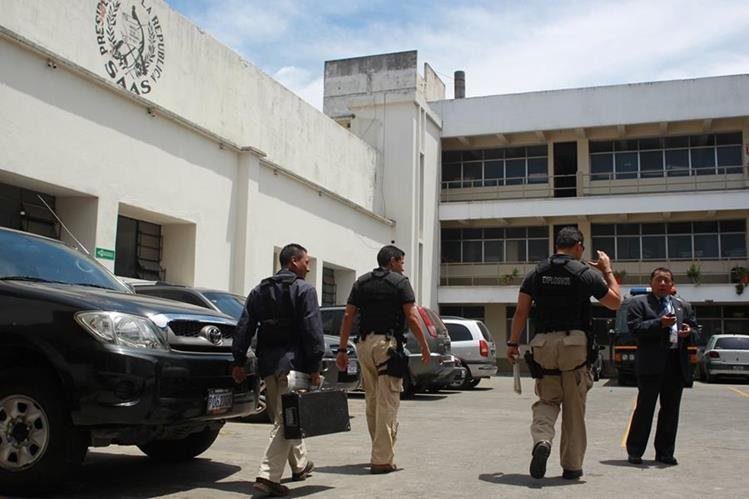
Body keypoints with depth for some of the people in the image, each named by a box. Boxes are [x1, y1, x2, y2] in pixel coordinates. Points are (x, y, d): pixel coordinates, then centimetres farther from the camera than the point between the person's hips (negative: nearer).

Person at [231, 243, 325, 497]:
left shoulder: (259, 291, 15)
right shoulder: (304, 290, -3)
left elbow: (244, 328, 12)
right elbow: (312, 330, -11)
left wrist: (239, 361, 14)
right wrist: (315, 367, -9)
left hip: (268, 364, 7)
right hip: (293, 363, -7)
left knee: (284, 417, 19)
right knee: (286, 420, -7)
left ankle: (300, 465, 34)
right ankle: (268, 476, -14)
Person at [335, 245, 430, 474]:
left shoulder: (361, 282, 13)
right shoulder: (400, 282, 0)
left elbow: (348, 316, 7)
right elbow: (412, 318, -7)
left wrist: (342, 349, 8)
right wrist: (424, 346, 2)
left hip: (364, 344, 6)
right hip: (388, 343, -5)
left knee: (371, 402, 15)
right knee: (387, 403, -3)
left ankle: (381, 452, 24)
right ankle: (382, 460, -4)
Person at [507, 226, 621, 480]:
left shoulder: (536, 273, 6)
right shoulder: (586, 274, -2)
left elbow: (521, 311, 2)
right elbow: (615, 302, 9)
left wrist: (513, 343, 7)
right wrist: (608, 271, 19)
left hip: (543, 344, 2)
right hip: (575, 344, -2)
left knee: (548, 400, 14)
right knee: (574, 408, 9)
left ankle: (541, 440, -14)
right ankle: (572, 466, 15)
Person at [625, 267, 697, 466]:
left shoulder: (683, 305, 19)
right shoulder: (639, 303, 3)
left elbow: (694, 327, 22)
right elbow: (635, 328, -9)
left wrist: (689, 331, -2)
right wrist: (660, 323, -19)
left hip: (677, 364, 5)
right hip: (651, 364, -5)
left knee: (671, 410, 9)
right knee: (645, 408, -2)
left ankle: (665, 453, 19)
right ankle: (635, 452, 7)